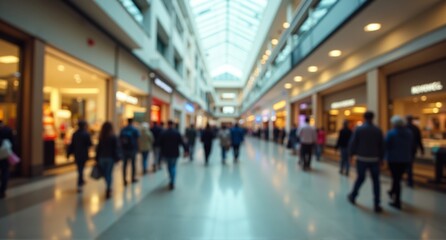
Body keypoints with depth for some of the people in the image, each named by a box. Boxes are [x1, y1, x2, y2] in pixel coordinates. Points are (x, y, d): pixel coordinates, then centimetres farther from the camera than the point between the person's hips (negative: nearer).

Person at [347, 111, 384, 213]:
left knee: (360, 178, 16)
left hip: (362, 158, -1)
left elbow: (353, 143, -7)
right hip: (374, 159, 1)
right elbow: (382, 146, 3)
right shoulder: (378, 130, 0)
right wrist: (381, 158, 11)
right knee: (376, 181, 7)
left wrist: (352, 154, 5)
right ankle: (377, 204, 7)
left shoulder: (359, 129, -6)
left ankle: (353, 196, 27)